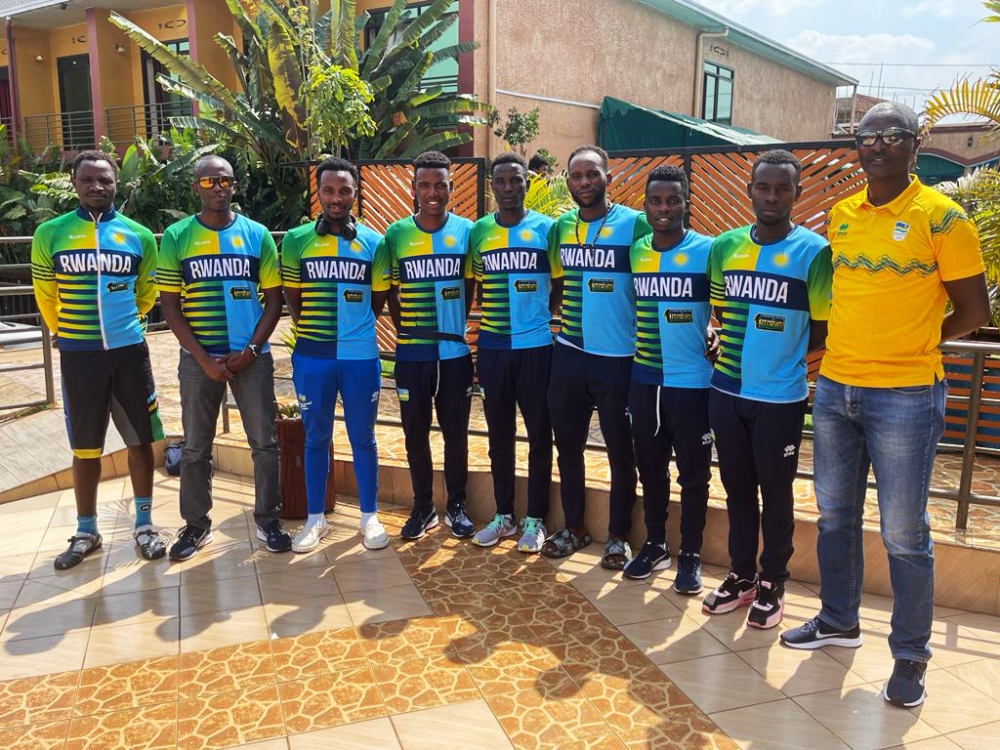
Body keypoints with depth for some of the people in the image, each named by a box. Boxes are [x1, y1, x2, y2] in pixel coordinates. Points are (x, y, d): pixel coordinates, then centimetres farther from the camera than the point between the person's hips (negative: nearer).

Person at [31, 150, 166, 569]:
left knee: (140, 439, 6)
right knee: (85, 447, 8)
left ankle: (144, 525, 19)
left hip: (129, 351, 0)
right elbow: (46, 296, 11)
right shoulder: (50, 234, 0)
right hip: (77, 355, 0)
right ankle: (86, 532, 22)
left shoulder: (139, 236, 1)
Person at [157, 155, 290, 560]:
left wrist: (251, 350, -8)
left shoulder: (257, 234, 2)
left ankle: (268, 519, 20)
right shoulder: (176, 237, 0)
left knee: (264, 442, 5)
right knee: (195, 447, 9)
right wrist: (204, 359, -9)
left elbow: (274, 298, 2)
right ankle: (196, 524, 24)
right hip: (199, 359, 0)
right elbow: (169, 305, -1)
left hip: (252, 357, 0)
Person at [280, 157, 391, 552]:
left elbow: (378, 301, 9)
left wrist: (350, 327, 8)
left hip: (361, 356, 0)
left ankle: (370, 516, 21)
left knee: (363, 438, 9)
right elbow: (292, 299, 8)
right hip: (311, 356, 0)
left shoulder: (374, 242, 2)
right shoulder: (296, 241, 1)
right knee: (316, 438, 10)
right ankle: (315, 518, 23)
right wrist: (315, 330, 8)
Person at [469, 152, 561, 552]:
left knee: (539, 435, 5)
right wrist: (480, 324, 6)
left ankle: (535, 518, 18)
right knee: (498, 435, 11)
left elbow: (560, 285, 5)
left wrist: (549, 322, 1)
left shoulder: (546, 229, -2)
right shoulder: (478, 232, 6)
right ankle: (503, 514, 24)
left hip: (537, 346, -3)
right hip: (491, 348, 3)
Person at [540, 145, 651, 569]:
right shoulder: (560, 227, 7)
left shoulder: (634, 224, -8)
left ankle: (618, 535, 24)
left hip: (618, 357, -5)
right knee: (568, 445, 13)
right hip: (568, 354, 5)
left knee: (620, 451, 7)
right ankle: (574, 528, 30)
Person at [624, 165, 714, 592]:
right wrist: (633, 346, 7)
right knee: (650, 468, 15)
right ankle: (654, 545, 31)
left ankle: (690, 556, 21)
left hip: (692, 380, -4)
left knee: (693, 473, 7)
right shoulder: (635, 252, 6)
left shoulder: (707, 250, -8)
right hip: (644, 379, 5)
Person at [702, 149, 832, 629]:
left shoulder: (813, 251, -8)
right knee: (737, 487, 15)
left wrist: (780, 354, 0)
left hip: (780, 396, -4)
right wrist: (736, 349, 1)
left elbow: (824, 329, -4)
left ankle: (772, 583, 26)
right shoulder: (724, 246, 4)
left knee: (775, 492, 9)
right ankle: (741, 576, 31)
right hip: (726, 391, 4)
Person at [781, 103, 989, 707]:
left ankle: (911, 655, 21)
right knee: (835, 515, 16)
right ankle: (839, 621, 36)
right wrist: (851, 345, 7)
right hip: (835, 388, 6)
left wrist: (910, 344, 2)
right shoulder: (839, 216, 8)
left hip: (904, 397, -5)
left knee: (903, 533, 3)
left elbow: (973, 312, -3)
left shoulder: (941, 217, -8)